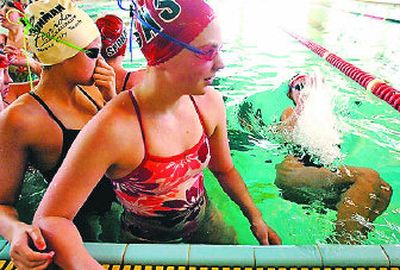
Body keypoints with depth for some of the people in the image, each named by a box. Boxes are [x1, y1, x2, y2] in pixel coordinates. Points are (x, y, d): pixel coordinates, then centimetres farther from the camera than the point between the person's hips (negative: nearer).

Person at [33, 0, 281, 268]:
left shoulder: (209, 102, -16)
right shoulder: (111, 128, -34)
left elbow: (224, 169, 1)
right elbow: (49, 218, -27)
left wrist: (256, 217, 0)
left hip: (204, 219, 5)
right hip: (149, 241, -4)